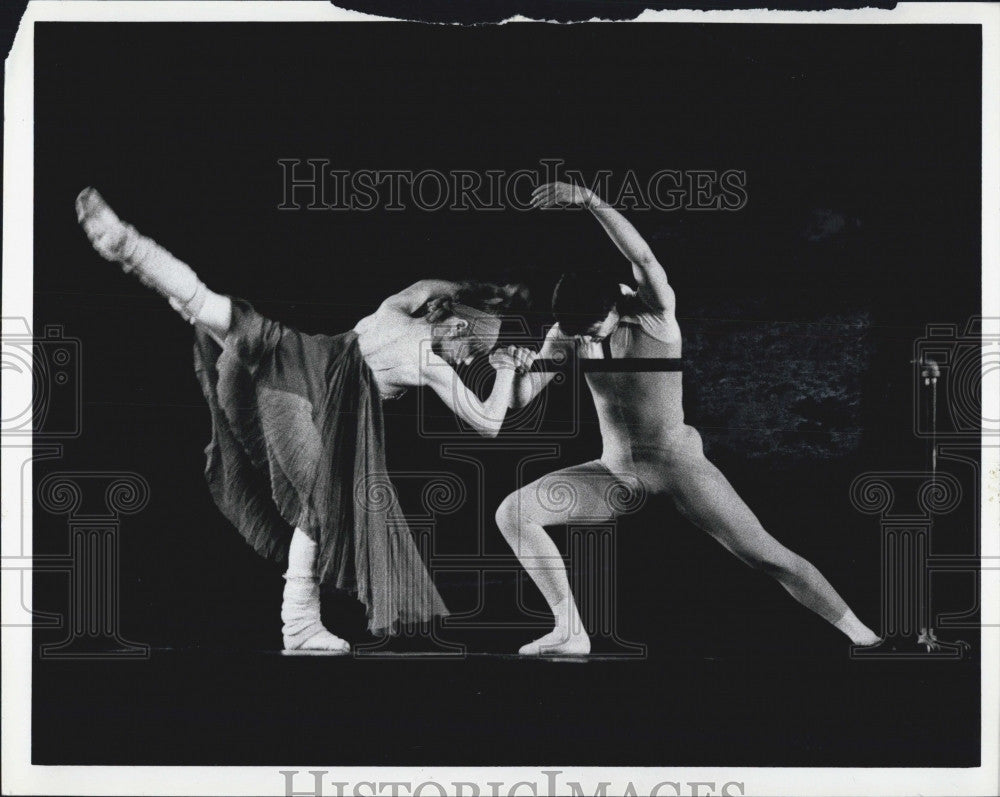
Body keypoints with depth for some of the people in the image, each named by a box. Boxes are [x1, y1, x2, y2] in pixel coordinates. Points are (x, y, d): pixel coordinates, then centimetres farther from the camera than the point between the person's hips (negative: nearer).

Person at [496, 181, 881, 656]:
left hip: (674, 463, -5)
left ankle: (862, 637, -6)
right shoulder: (568, 335, -2)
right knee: (511, 513, -7)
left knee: (766, 555, -13)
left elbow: (642, 256, -36)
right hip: (615, 473, 5)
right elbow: (521, 398, -5)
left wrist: (588, 199, -47)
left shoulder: (654, 313, -15)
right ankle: (571, 633, -5)